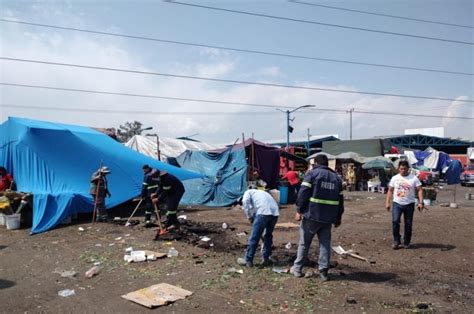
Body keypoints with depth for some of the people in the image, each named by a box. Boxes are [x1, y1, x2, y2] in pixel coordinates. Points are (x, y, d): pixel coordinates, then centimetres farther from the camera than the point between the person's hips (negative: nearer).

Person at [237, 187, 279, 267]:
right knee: (268, 236, 23)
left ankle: (248, 260, 12)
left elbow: (245, 201, -5)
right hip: (275, 212, 7)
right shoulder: (260, 192, 39)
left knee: (254, 237, 4)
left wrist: (249, 216, 5)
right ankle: (266, 259, 29)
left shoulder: (248, 192, 20)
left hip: (263, 212, -7)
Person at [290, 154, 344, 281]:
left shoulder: (312, 173, -3)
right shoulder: (336, 177, 14)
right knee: (325, 243, 12)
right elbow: (340, 199, 15)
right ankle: (323, 271, 11)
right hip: (328, 218, 4)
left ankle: (297, 268, 16)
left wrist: (299, 210, -7)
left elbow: (303, 193, -12)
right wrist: (338, 217, 20)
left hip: (312, 215, -4)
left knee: (304, 243, 8)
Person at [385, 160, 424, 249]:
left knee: (408, 224, 5)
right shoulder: (395, 178, 6)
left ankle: (406, 242, 20)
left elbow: (419, 190, -2)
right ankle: (396, 241, -2)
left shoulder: (414, 178, 0)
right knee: (395, 221, -15)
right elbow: (390, 190, 9)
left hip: (409, 204, 0)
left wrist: (420, 202, -13)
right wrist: (387, 202, 2)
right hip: (397, 204, 0)